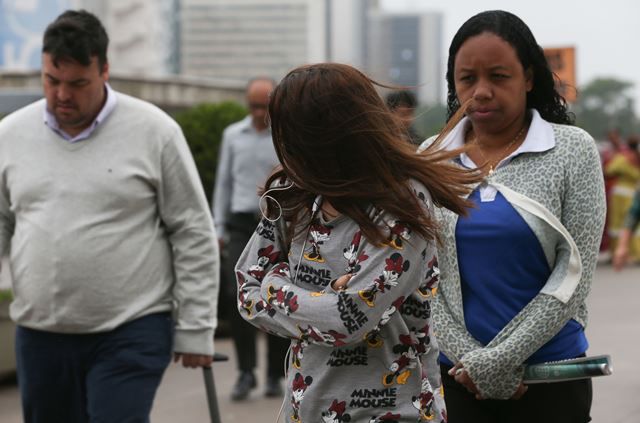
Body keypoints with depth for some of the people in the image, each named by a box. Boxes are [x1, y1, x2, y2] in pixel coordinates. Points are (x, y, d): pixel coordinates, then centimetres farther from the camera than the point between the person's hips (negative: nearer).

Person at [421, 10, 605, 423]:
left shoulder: (573, 151, -5)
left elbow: (574, 274, -9)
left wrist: (497, 360, -13)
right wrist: (471, 359, -12)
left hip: (550, 376, -2)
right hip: (454, 373, 2)